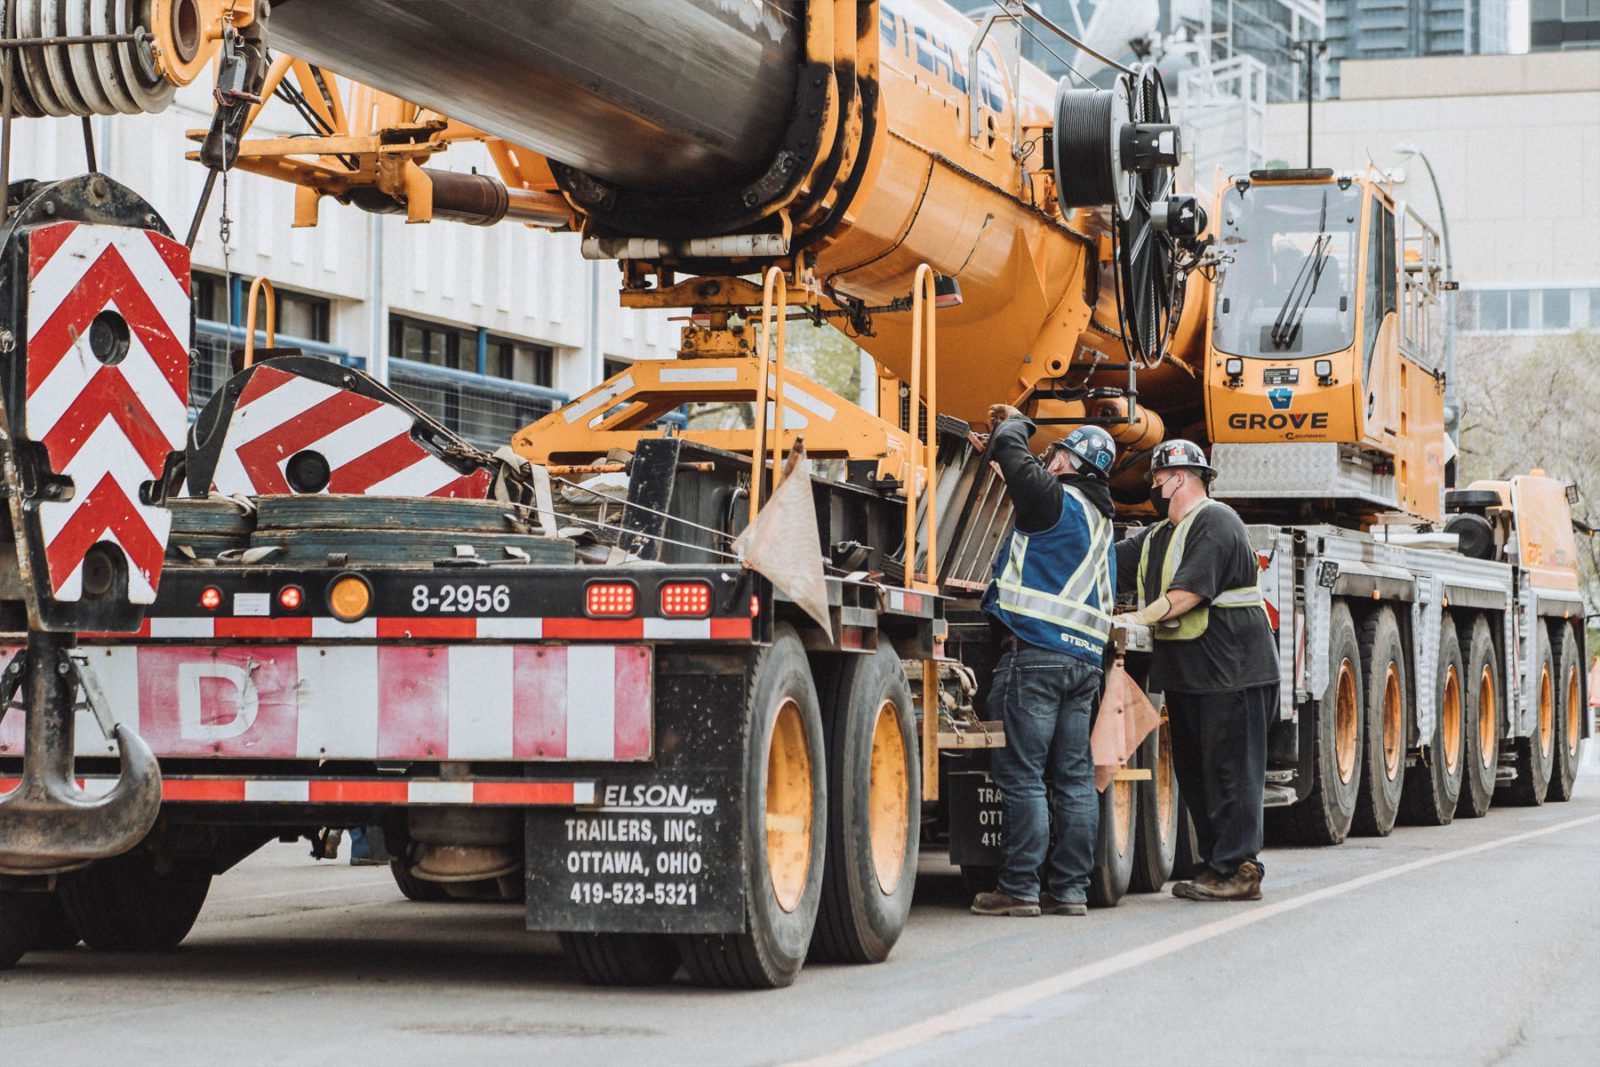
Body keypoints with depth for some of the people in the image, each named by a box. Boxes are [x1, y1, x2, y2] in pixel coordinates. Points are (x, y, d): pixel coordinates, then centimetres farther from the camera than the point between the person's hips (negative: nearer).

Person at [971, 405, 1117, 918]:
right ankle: (1071, 888, 8)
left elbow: (1011, 453, -5)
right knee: (1075, 778, 7)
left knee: (1021, 774, -6)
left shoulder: (1055, 499, -7)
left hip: (1036, 653, -8)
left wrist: (1014, 425, 17)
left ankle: (1019, 888, -6)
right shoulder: (1099, 516, 20)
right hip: (1085, 659, 8)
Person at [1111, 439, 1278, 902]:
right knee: (1193, 772, 11)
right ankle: (1215, 864, 17)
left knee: (1231, 772, -7)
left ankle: (1238, 870, -5)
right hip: (1185, 673, 10)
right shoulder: (1156, 538, 20)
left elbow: (1192, 590, -20)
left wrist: (1140, 618, -22)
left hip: (1231, 672, -10)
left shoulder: (1214, 522, -10)